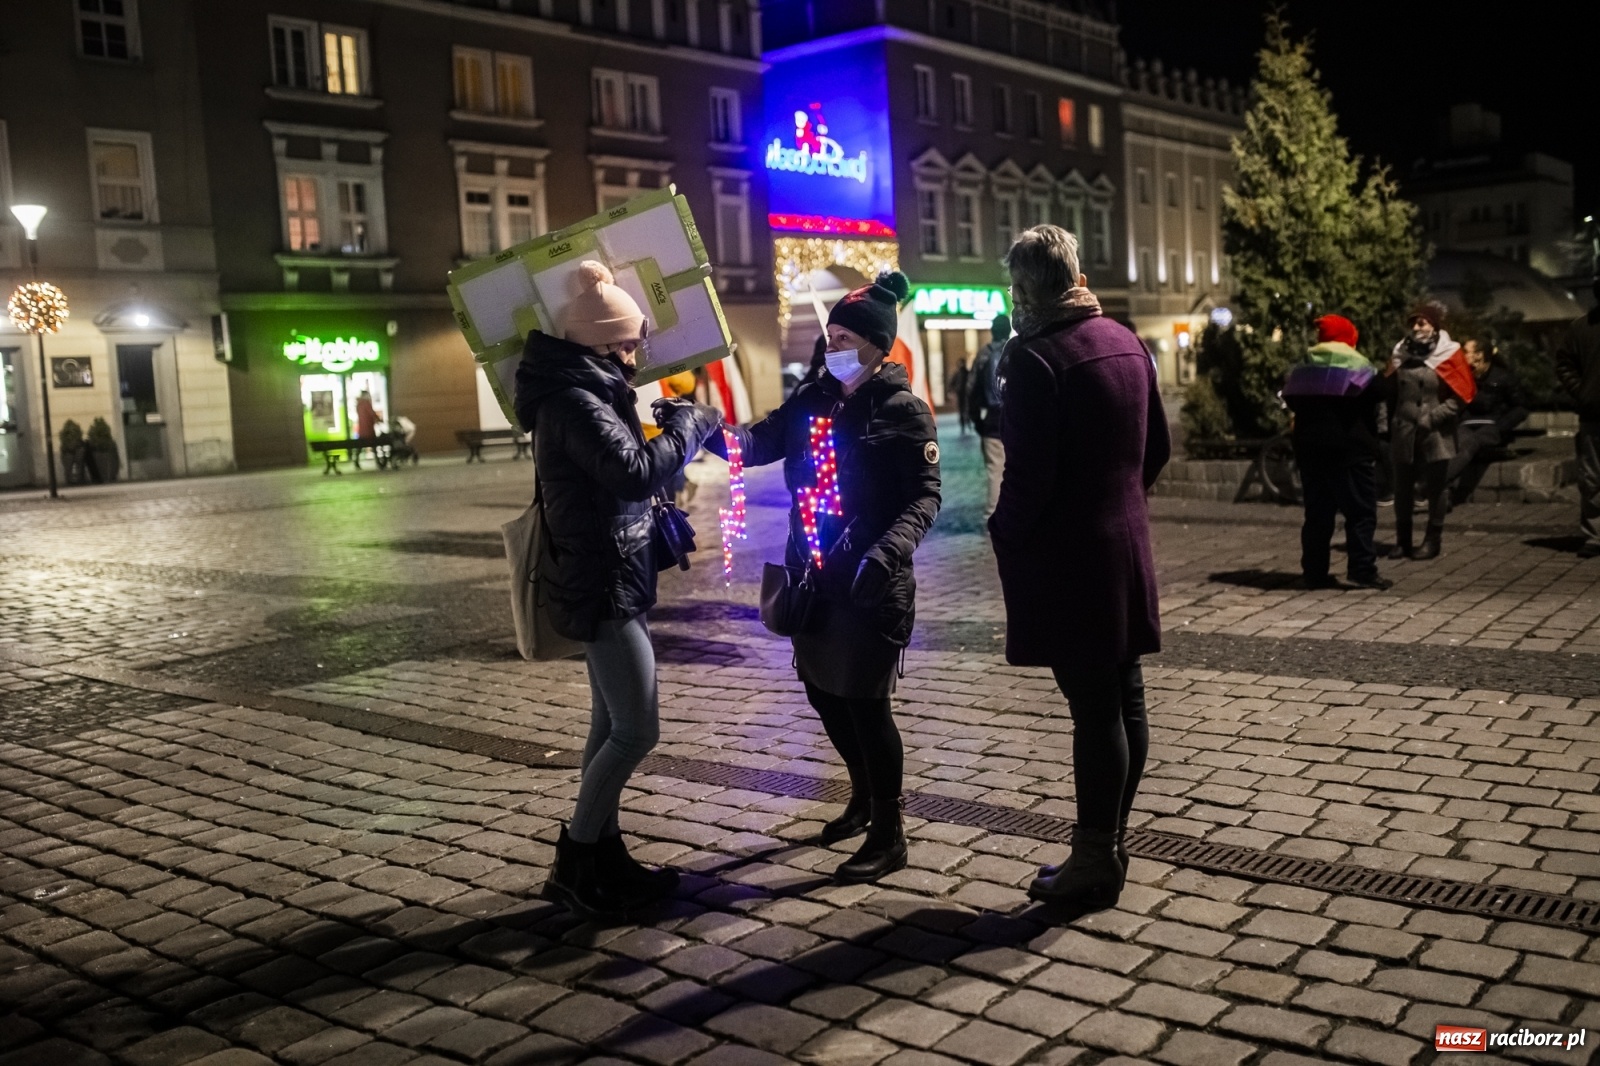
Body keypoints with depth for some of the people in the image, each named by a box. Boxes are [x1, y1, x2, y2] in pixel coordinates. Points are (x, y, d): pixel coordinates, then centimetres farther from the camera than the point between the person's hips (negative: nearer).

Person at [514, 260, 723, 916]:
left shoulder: (584, 394, 14)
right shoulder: (574, 402, -18)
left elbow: (620, 471, 20)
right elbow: (638, 472, -28)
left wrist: (670, 428, 8)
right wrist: (689, 424, -13)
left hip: (608, 581, 11)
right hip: (603, 586, -11)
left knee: (612, 726, 14)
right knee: (637, 731, -7)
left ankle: (605, 859, 23)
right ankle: (574, 866, 5)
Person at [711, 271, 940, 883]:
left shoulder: (902, 409, -9)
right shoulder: (814, 400, 7)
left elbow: (925, 495, -13)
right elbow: (761, 441, -2)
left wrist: (889, 549, -30)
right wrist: (712, 430, -23)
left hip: (872, 585, -7)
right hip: (813, 577, 7)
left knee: (864, 701, -3)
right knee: (822, 690, 16)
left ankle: (887, 837, 14)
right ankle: (864, 797, 40)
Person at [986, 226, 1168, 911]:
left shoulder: (1035, 356, -17)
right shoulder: (1126, 343, 9)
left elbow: (1028, 472, -20)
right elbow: (1157, 447, 15)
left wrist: (1004, 536, -5)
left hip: (1066, 557, -8)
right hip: (1126, 546, 8)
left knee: (1093, 708, -2)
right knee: (1124, 699, 13)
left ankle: (1094, 862, 8)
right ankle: (1111, 841, 27)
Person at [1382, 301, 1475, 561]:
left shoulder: (1449, 355, -4)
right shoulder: (1401, 352, 8)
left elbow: (1460, 397, -8)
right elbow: (1389, 392, 13)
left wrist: (1431, 418, -14)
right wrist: (1393, 424, 6)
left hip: (1436, 435, -4)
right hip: (1404, 434, 4)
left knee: (1434, 490, 5)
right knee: (1402, 489, 7)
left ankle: (1432, 540, 15)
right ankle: (1402, 541, 17)